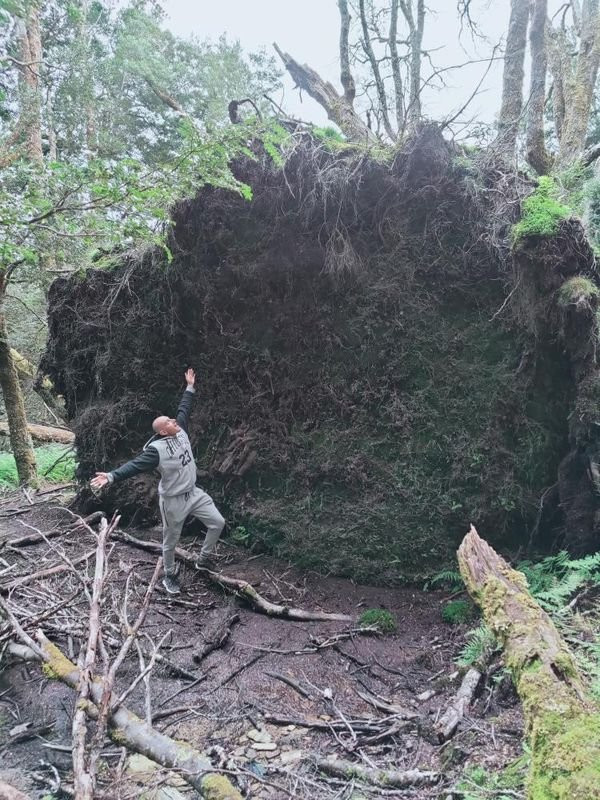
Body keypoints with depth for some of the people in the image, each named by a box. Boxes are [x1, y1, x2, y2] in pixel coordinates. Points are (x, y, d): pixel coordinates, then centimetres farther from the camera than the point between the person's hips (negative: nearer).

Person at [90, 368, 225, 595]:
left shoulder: (181, 432, -5)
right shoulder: (156, 449, -25)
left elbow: (184, 409, 8)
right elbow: (135, 465, -33)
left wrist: (190, 387, 14)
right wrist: (112, 476, -46)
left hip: (194, 493, 7)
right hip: (173, 501, -7)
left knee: (217, 522, 7)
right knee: (170, 542, 11)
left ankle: (204, 559, 27)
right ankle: (170, 576, 35)